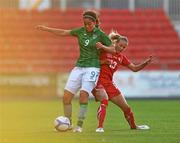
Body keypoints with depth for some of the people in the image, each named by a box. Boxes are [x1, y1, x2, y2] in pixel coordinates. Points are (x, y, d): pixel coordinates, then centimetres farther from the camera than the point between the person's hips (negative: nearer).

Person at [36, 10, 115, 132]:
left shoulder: (100, 35, -3)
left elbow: (113, 49, 1)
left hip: (92, 67, -5)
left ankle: (79, 125, -17)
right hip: (79, 67, 5)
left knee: (84, 93, -25)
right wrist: (46, 29, 17)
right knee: (67, 96, -5)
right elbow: (63, 32, 17)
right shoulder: (81, 31, 8)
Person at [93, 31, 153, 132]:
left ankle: (134, 126, 35)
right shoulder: (104, 50, -2)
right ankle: (100, 127, -36)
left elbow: (134, 68, 17)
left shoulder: (121, 57, 15)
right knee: (104, 100, -34)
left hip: (109, 83, 6)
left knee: (126, 107, 11)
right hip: (98, 81, -6)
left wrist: (146, 63, 3)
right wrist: (103, 62, -18)